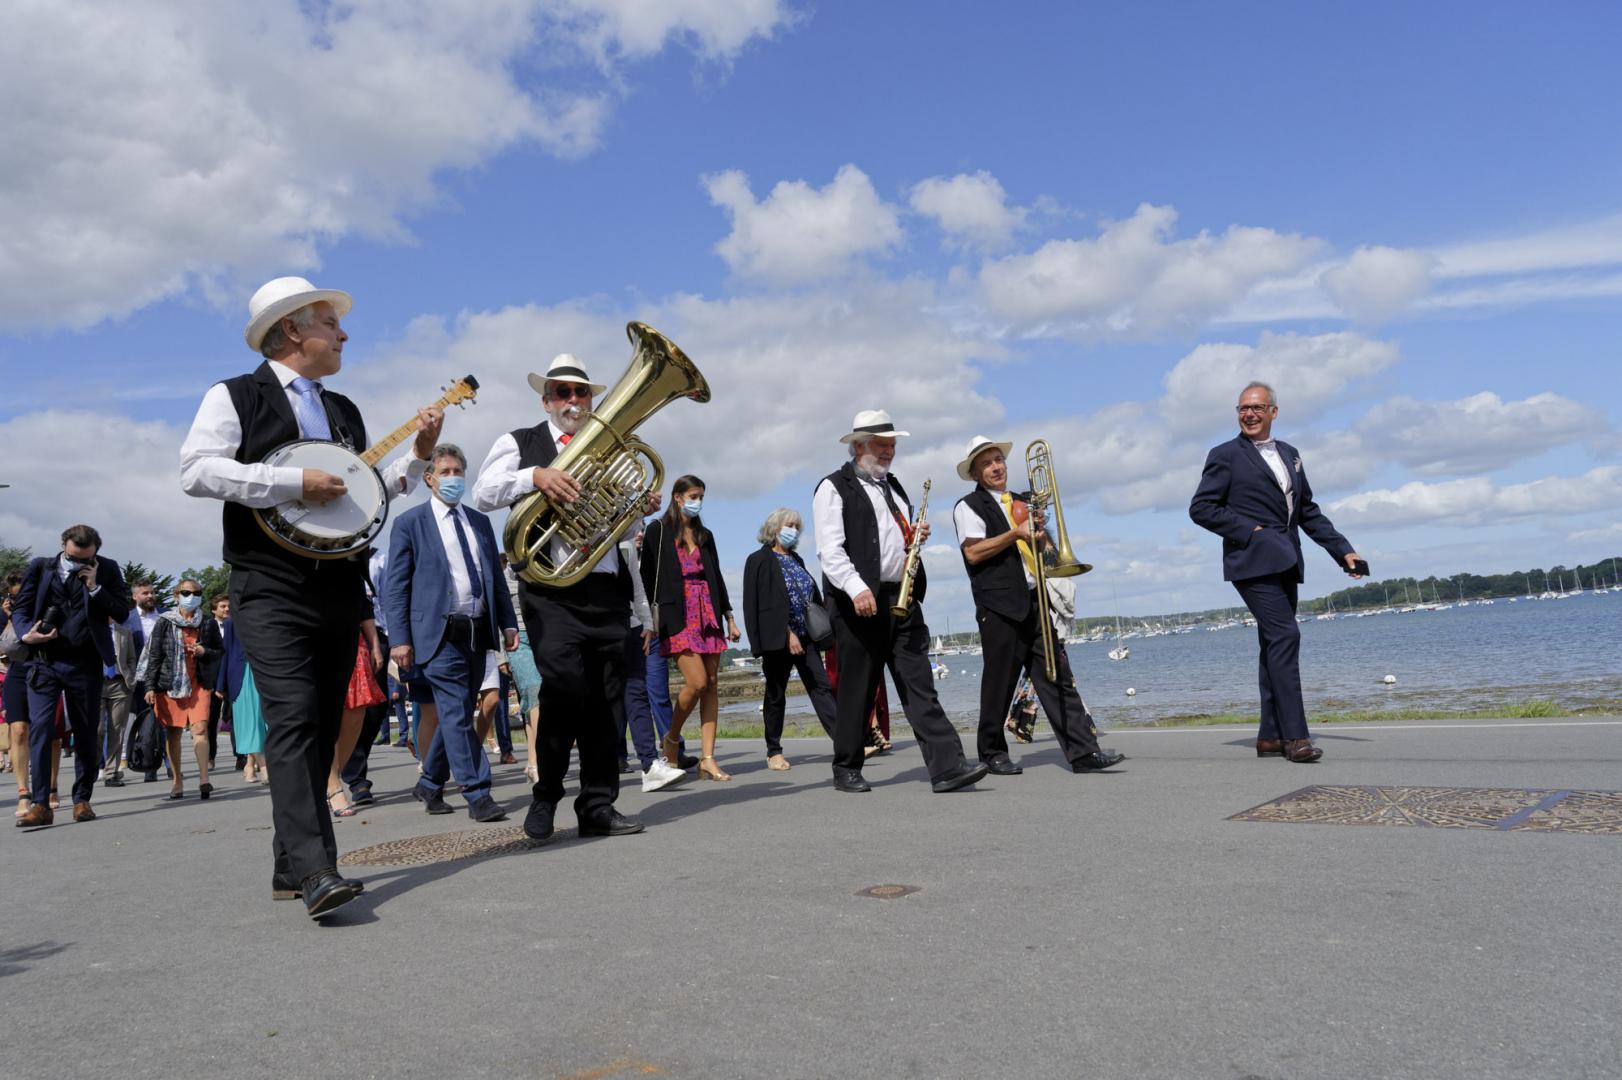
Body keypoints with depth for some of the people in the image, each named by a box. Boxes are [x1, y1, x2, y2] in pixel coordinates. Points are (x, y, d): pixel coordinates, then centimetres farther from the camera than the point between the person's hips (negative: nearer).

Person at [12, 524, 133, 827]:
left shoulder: (107, 570, 4)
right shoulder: (39, 567, 5)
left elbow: (122, 611, 0)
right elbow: (20, 609, 8)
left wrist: (94, 587, -11)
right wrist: (26, 634, -11)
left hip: (85, 663, 0)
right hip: (44, 660, 0)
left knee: (87, 733, 5)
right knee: (40, 728, -10)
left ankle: (82, 800, 15)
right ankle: (40, 804, -8)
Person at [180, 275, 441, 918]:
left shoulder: (343, 410, 21)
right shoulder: (235, 397, 3)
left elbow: (372, 490, 23)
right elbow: (195, 471, -11)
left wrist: (418, 453, 8)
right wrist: (293, 483, -18)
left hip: (340, 591, 7)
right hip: (272, 591, -6)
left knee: (322, 729, 7)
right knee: (293, 720, -18)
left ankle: (290, 870, 15)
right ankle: (315, 871, -22)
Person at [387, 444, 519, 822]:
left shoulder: (480, 522, 15)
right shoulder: (410, 522, 0)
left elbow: (496, 576, 18)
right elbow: (395, 585, -3)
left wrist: (508, 623, 8)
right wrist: (401, 638, -9)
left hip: (478, 631, 6)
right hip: (440, 632, -6)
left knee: (456, 714, 12)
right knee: (456, 714, -8)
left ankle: (429, 786, 26)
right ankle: (477, 795, -6)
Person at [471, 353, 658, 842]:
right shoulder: (520, 443, 11)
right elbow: (482, 494, -5)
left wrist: (640, 509, 7)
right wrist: (534, 476, -19)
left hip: (607, 588, 4)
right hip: (551, 591, -4)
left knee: (607, 700, 2)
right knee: (564, 684, -19)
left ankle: (598, 807, 11)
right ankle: (546, 796, 1)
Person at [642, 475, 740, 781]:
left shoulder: (705, 535, 17)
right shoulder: (658, 530, 2)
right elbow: (648, 575, -2)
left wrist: (729, 617, 15)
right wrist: (654, 616, -11)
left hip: (707, 613, 5)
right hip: (677, 616, -5)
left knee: (712, 685, -1)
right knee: (697, 682, -16)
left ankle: (707, 758, 2)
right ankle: (672, 739, 9)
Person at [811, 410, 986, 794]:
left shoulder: (893, 487, 22)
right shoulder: (834, 488, -1)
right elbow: (830, 549, -12)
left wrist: (917, 536, 8)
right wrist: (856, 588, -25)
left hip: (903, 599, 6)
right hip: (861, 602, -6)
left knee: (919, 684, -2)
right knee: (857, 689, 2)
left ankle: (947, 767, -7)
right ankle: (846, 769, 15)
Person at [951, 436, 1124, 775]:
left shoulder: (1021, 503, 21)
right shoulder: (968, 506, 1)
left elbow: (1045, 551, 22)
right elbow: (973, 553, -13)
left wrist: (1041, 530, 1)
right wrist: (1015, 534, -12)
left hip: (1033, 601, 6)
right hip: (999, 604, -6)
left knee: (1058, 676, 0)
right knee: (1000, 681, 2)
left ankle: (1083, 751, -3)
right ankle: (992, 752, 16)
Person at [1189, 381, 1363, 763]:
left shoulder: (1289, 454, 18)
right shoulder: (1226, 455, -1)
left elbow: (1309, 511, 20)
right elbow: (1200, 508, -6)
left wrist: (1343, 550, 12)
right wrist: (1248, 530, -13)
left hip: (1284, 563, 7)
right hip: (1253, 561, -7)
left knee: (1275, 644, 7)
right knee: (1285, 636, -16)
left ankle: (1270, 735, 12)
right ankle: (1295, 735, -15)